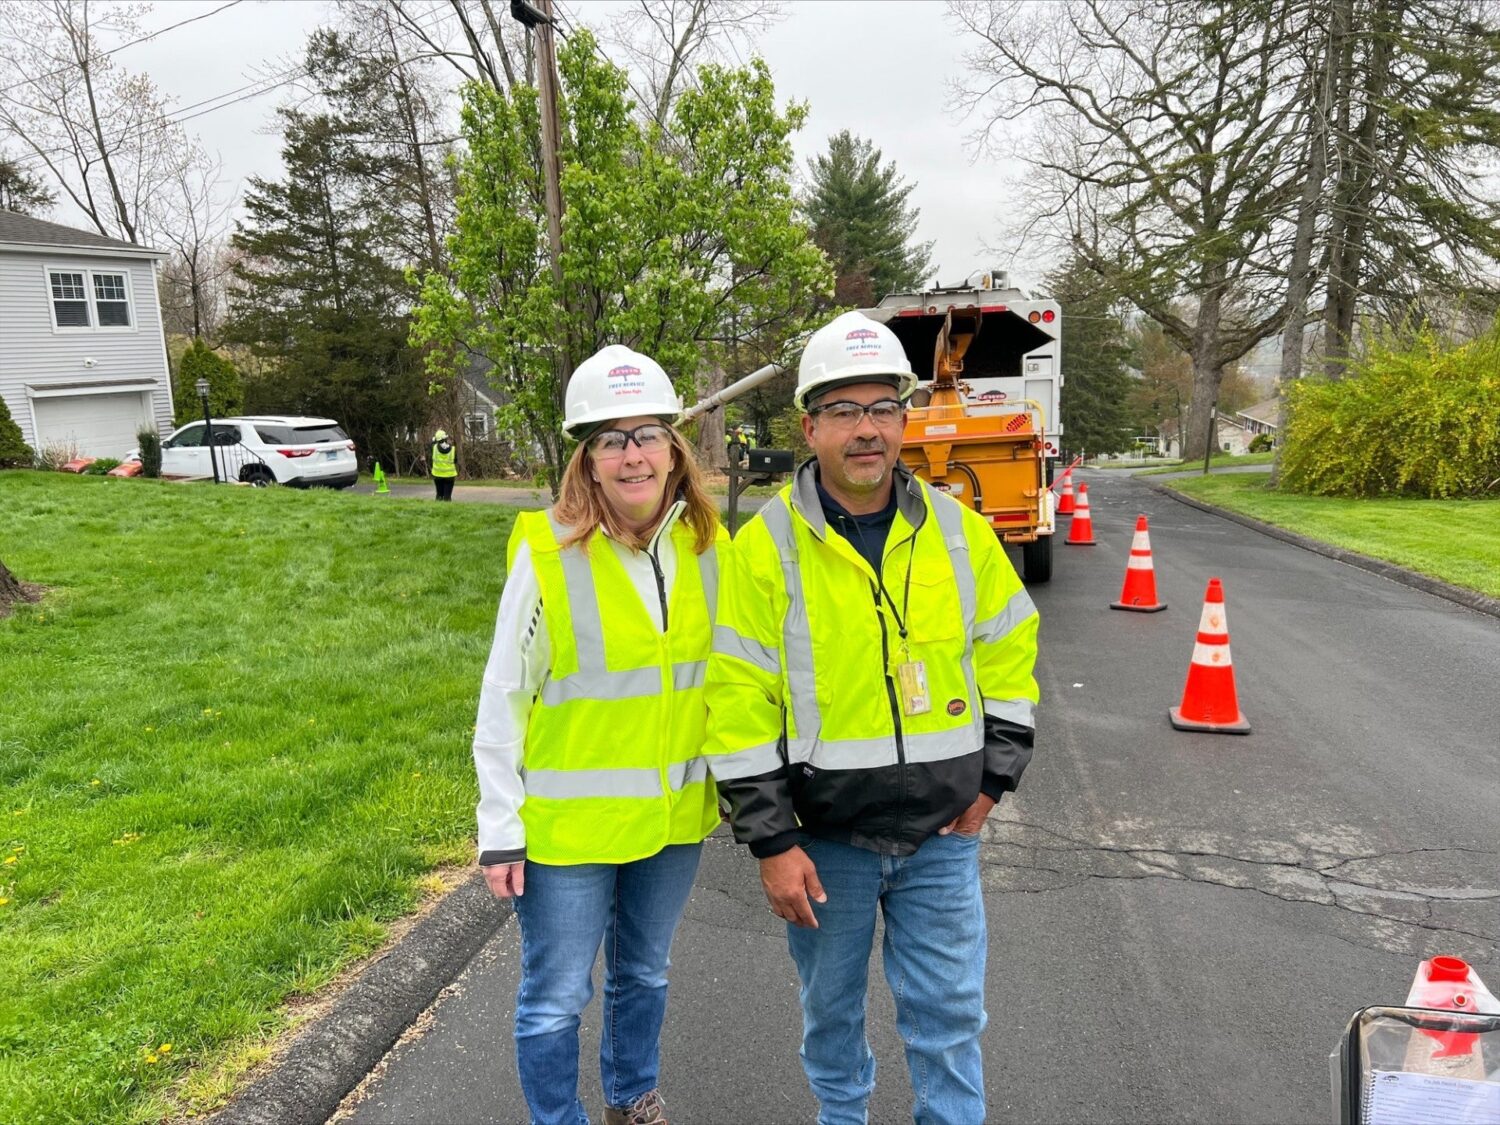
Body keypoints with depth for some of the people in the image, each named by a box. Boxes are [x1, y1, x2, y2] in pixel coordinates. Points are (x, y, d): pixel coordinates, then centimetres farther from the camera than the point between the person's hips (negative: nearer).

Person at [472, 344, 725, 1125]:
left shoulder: (707, 547, -4)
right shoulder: (546, 554, -16)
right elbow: (503, 701, -10)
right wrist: (500, 831, -9)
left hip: (673, 813, 4)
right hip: (570, 822, -4)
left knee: (643, 973, 24)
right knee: (555, 998, 10)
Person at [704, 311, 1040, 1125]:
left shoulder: (960, 532, -3)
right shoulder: (767, 547, -13)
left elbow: (1009, 656, 8)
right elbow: (740, 705, -12)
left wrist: (992, 779, 3)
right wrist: (771, 843, -12)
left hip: (942, 832, 1)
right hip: (824, 836, -1)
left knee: (949, 1015, 11)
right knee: (832, 1007, 20)